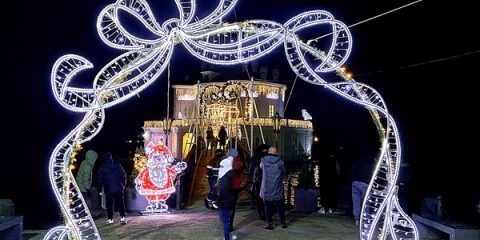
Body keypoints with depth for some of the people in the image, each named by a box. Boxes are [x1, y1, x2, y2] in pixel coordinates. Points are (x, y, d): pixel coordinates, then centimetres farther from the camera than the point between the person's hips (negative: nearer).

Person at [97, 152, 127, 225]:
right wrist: (123, 185, 10)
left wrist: (100, 188, 17)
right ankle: (123, 217, -4)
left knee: (109, 204, 9)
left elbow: (99, 180, 6)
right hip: (118, 188, 0)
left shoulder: (102, 168, 3)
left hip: (108, 189, 0)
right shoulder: (117, 165, 1)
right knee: (120, 203, 4)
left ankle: (110, 219, 9)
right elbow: (123, 175, 0)